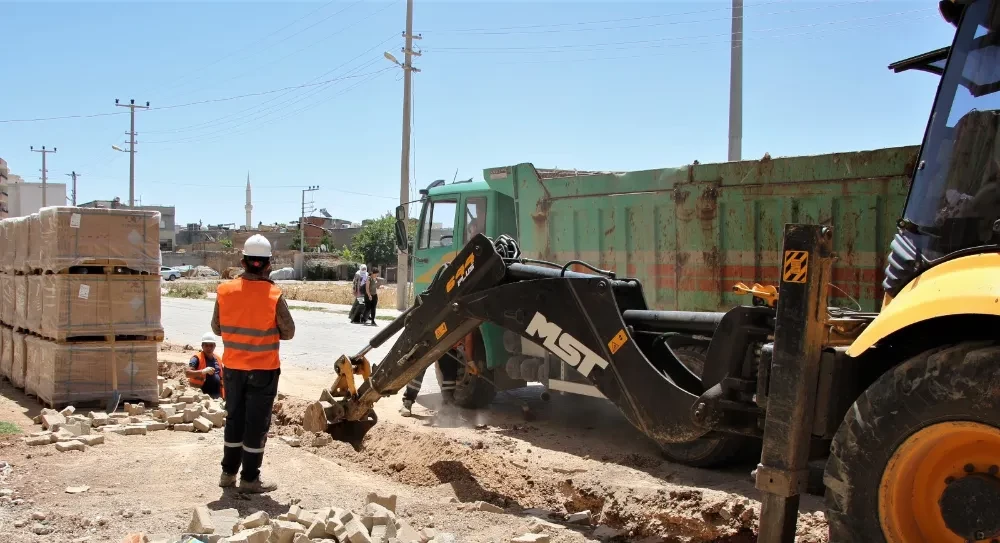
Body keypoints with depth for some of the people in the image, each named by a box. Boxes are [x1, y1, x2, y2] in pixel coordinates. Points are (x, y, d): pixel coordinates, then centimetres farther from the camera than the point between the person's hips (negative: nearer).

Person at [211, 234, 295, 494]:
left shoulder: (225, 291, -6)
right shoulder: (274, 296, -16)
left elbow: (216, 328, 4)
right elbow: (288, 332, -7)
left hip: (233, 367, 4)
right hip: (263, 369, -4)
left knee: (234, 418, 17)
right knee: (257, 423, 5)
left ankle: (228, 472, 26)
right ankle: (249, 479, 11)